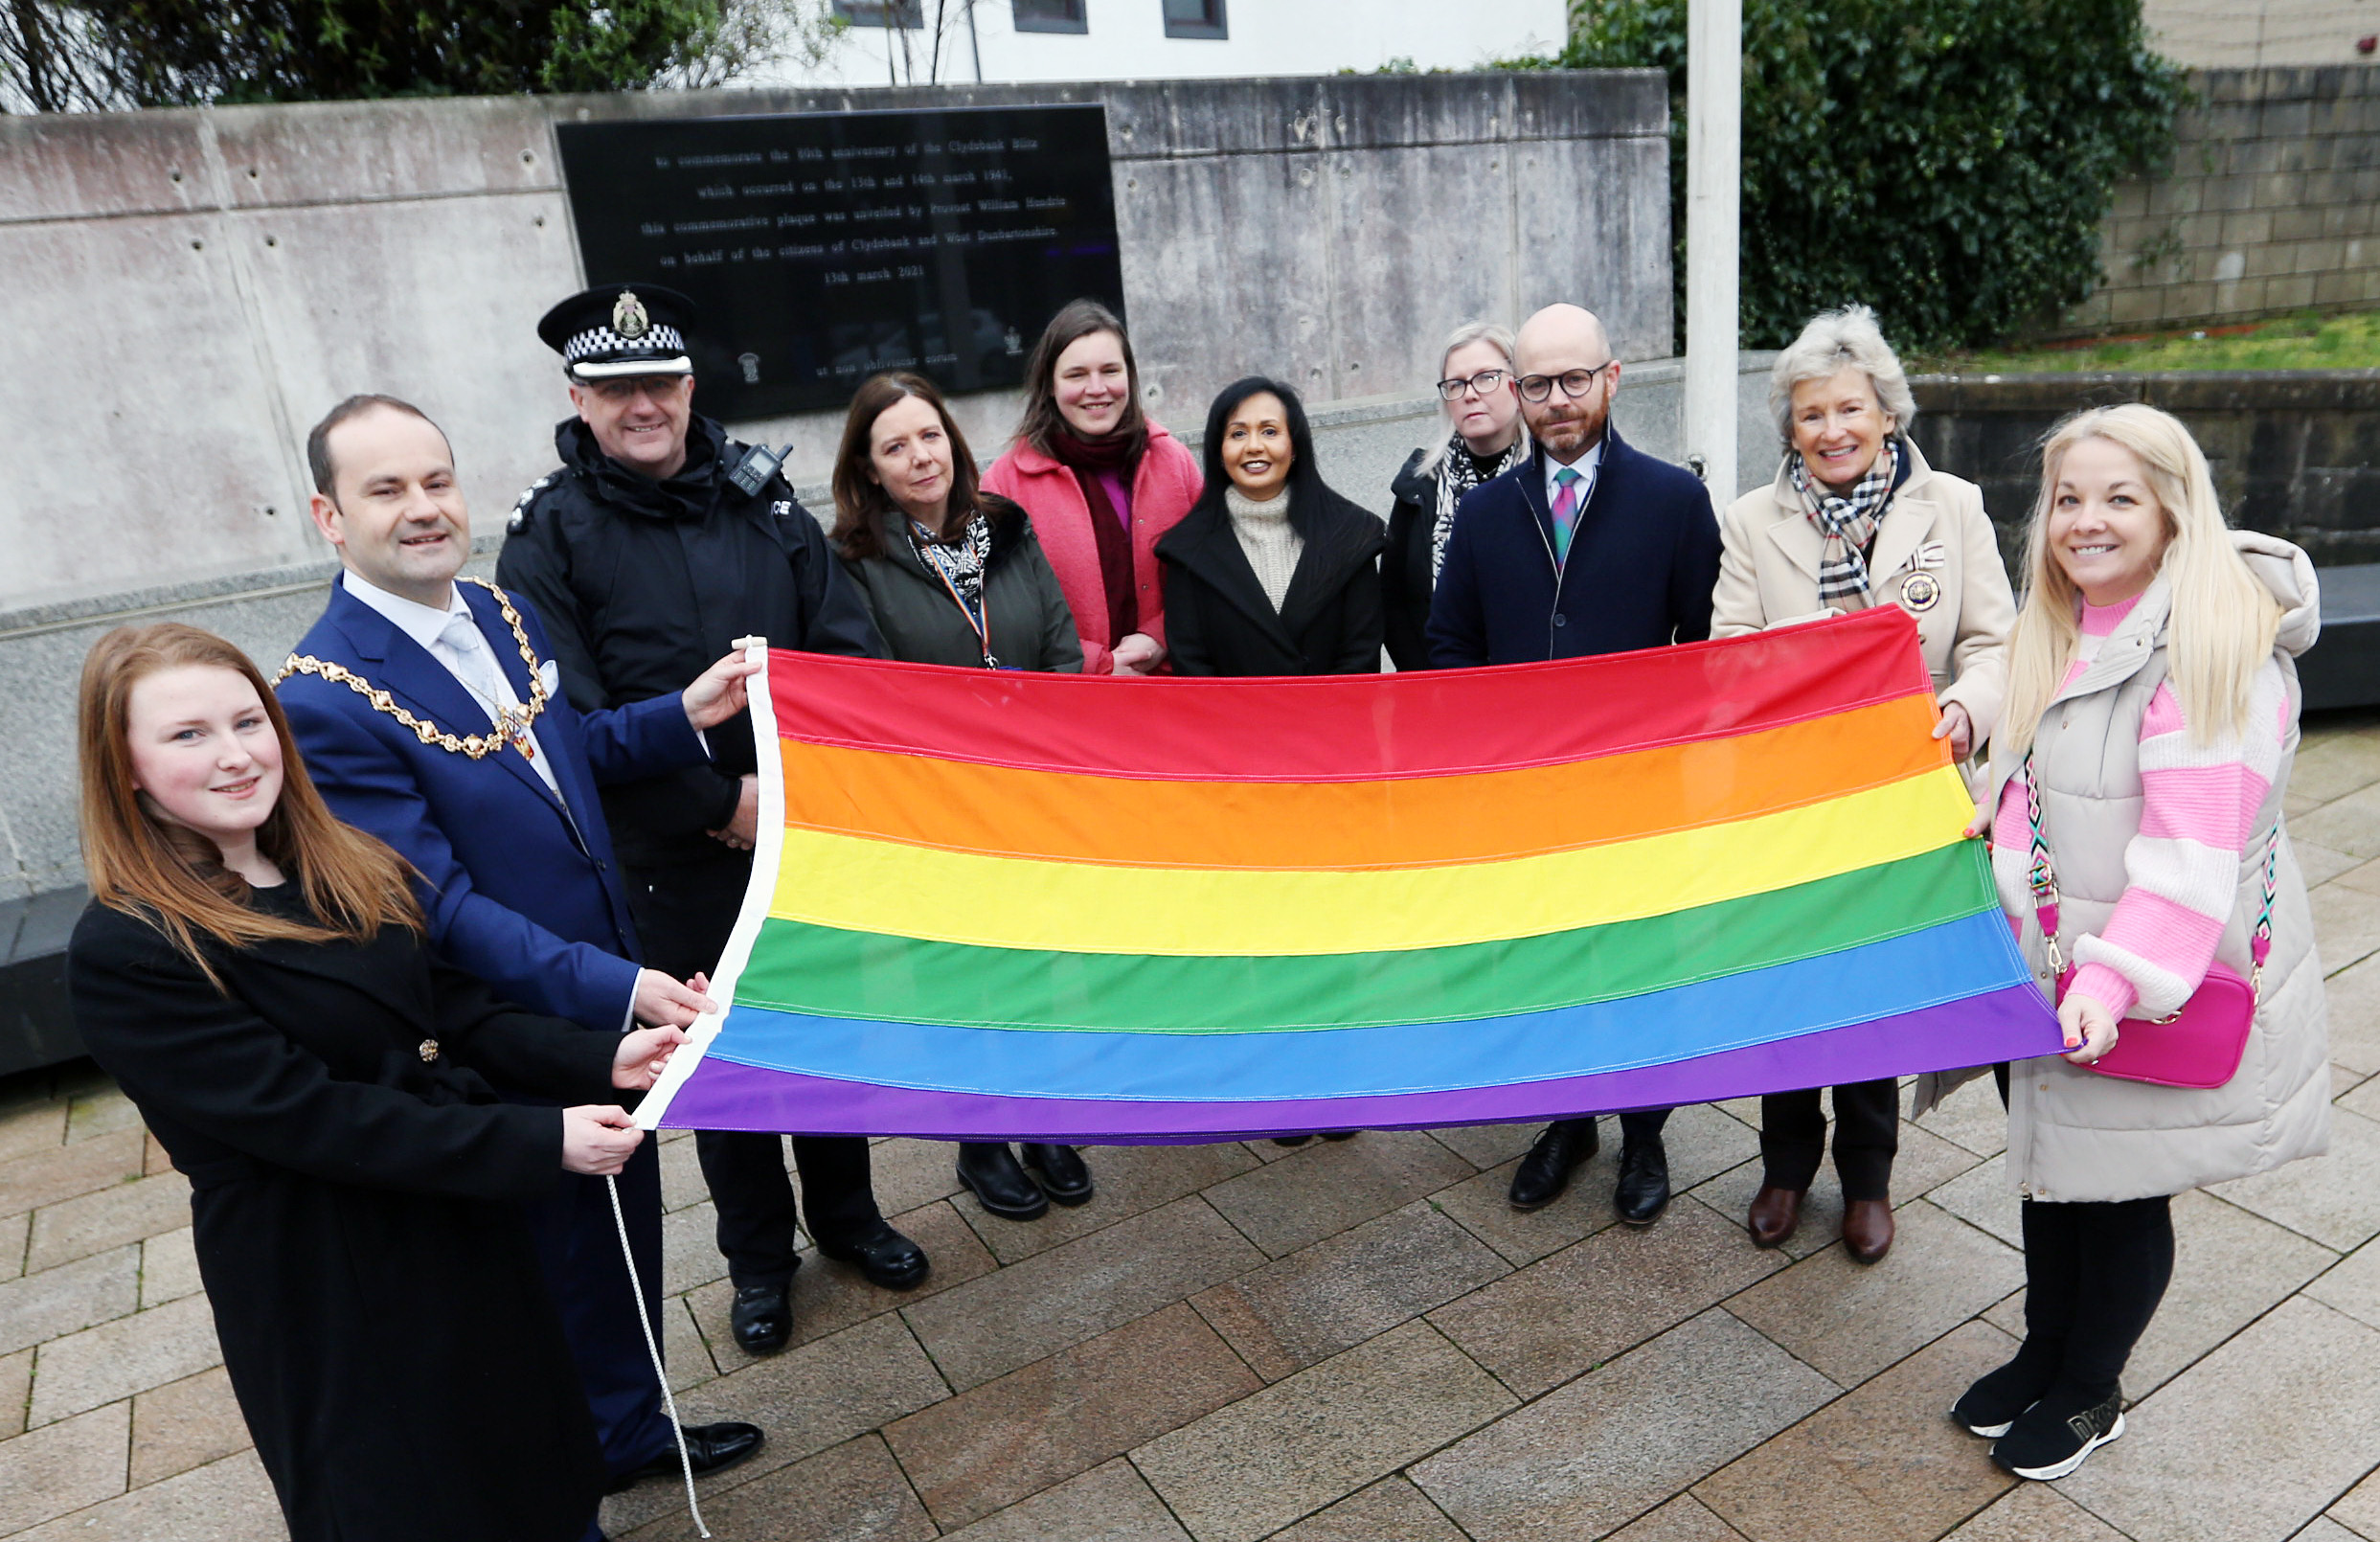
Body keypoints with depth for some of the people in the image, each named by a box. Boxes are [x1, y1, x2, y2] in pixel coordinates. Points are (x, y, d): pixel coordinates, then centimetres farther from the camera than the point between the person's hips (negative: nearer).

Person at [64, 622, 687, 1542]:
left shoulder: (348, 870, 0)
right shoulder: (123, 954, -21)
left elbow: (451, 1010, 3)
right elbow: (304, 1116, -25)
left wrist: (597, 1059, -13)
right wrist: (541, 1144, -27)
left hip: (464, 1229, 6)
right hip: (328, 1291, -6)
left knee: (537, 1468, 24)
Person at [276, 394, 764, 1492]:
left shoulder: (504, 615, 1)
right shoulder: (327, 700, -24)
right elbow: (440, 907, -25)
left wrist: (684, 713, -1)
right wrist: (616, 988, -32)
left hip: (612, 1003, 7)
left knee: (627, 1232, 24)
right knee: (554, 1260, 15)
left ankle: (628, 1428, 50)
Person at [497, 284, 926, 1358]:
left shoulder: (762, 501, 3)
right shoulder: (550, 535, -6)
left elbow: (853, 651, 0)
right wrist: (718, 801, -17)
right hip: (678, 861, -2)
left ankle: (845, 1213, 40)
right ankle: (758, 1257, 34)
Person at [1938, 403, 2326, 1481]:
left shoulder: (2215, 645, -19)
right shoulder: (2060, 630, 8)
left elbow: (2193, 846, -25)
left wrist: (2115, 982, -30)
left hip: (2157, 988, -7)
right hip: (2045, 967, 8)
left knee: (2119, 1190, 8)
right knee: (2049, 1165, 19)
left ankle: (2089, 1394, 30)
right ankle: (2043, 1354, 39)